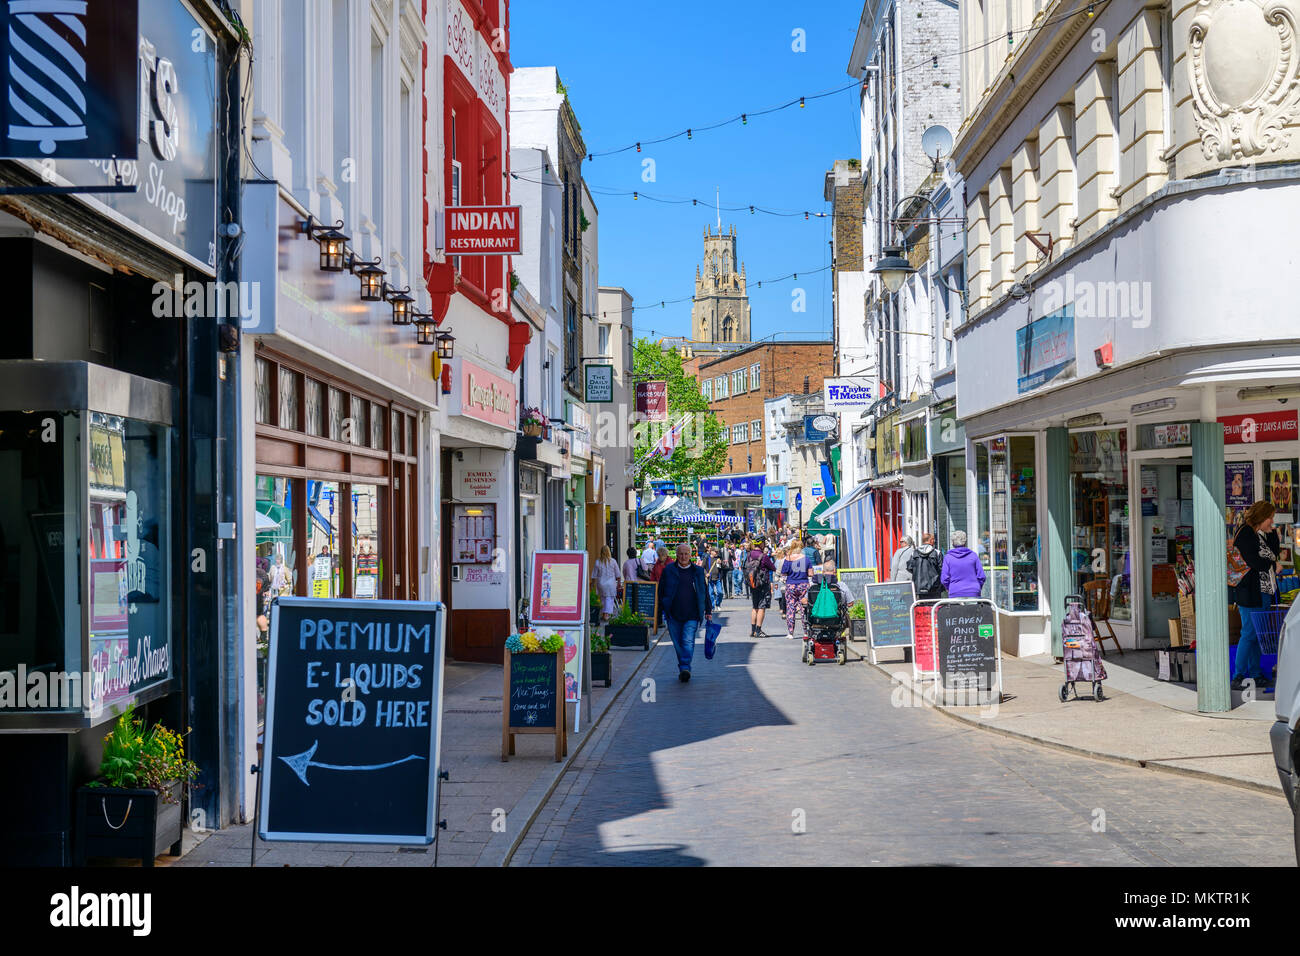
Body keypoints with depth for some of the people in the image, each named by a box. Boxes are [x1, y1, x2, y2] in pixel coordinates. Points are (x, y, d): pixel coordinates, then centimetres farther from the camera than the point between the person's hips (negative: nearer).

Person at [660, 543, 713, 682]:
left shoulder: (698, 571, 8)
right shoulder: (668, 570, 6)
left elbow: (705, 592, 14)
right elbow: (661, 591, 9)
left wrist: (708, 611, 12)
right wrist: (663, 610, 3)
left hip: (692, 615, -1)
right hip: (673, 615, 1)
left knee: (688, 641, -14)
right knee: (677, 643, 6)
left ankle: (685, 668, -20)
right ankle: (683, 668, 18)